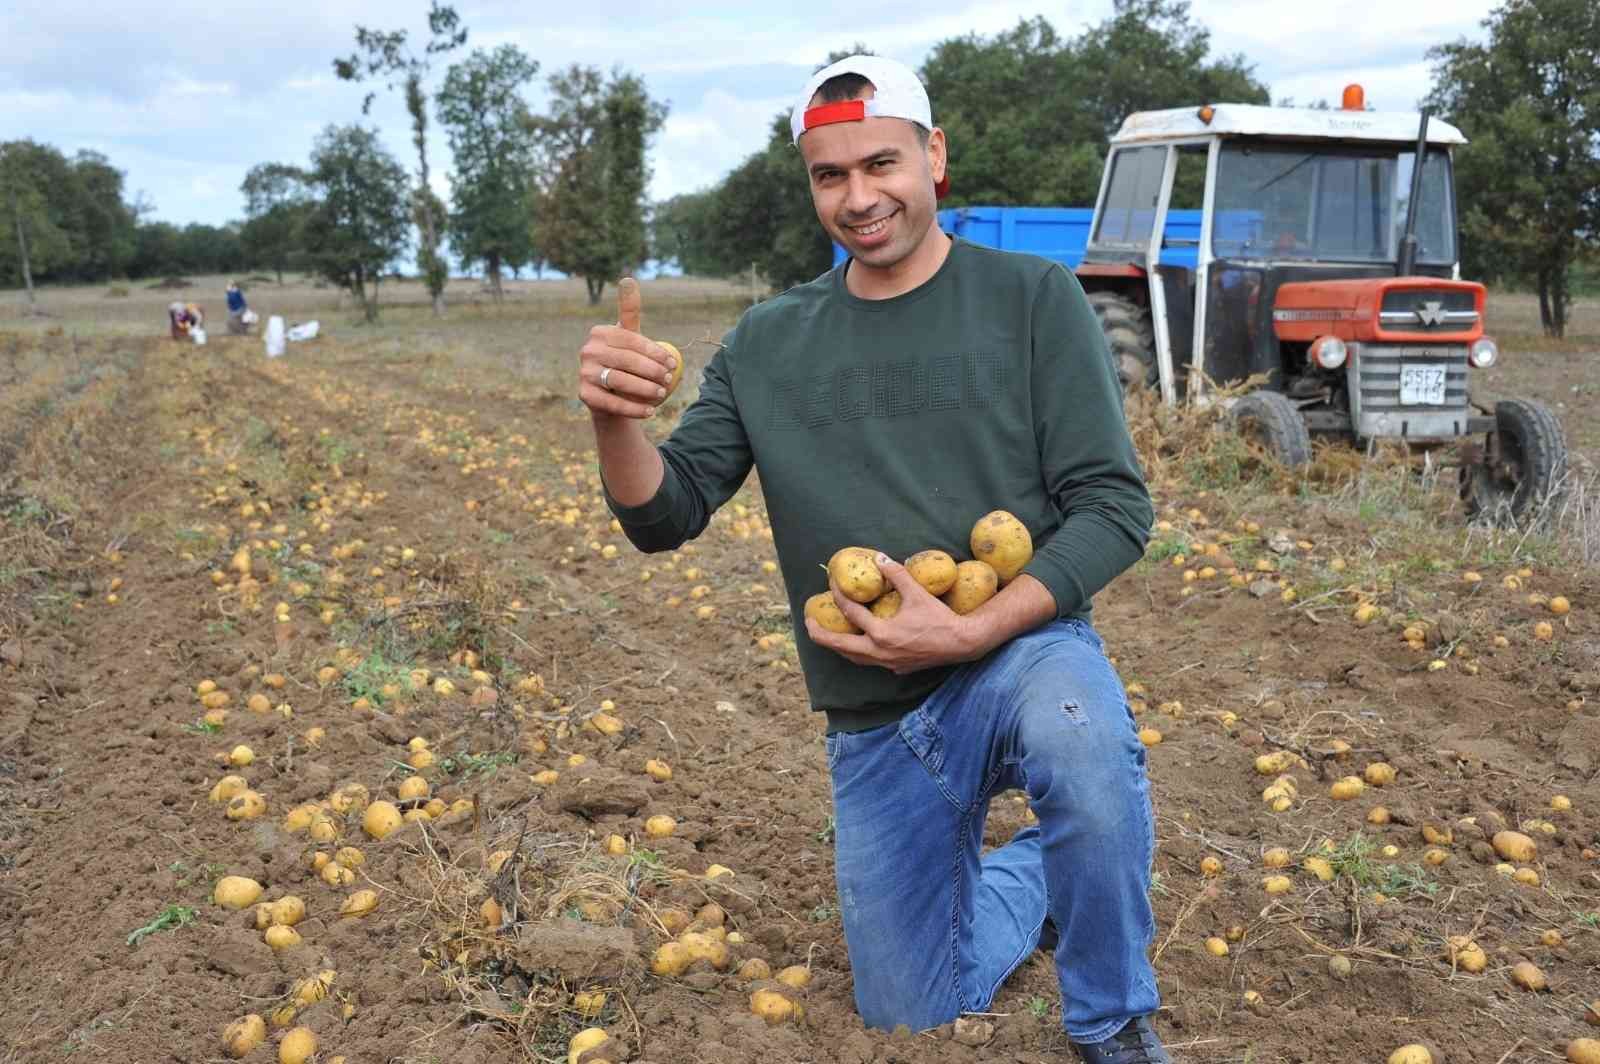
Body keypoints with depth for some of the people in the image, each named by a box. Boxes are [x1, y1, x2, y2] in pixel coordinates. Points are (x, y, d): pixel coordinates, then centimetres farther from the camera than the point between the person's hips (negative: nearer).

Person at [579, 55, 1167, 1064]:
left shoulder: (1032, 297, -7)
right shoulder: (769, 341, 2)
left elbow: (1114, 505, -11)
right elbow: (665, 516, -2)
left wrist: (970, 633, -24)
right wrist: (616, 417, -24)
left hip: (1020, 650, -3)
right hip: (875, 725, 4)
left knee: (1080, 735, -39)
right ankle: (1031, 879, 42)